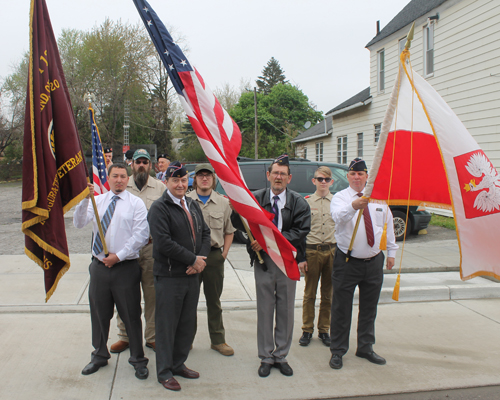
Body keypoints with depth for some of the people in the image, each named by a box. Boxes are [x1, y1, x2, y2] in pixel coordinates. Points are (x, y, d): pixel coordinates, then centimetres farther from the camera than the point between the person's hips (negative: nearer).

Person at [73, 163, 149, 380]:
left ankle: (138, 360, 21)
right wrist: (84, 199, -18)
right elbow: (79, 223, -4)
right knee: (99, 313, 16)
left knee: (131, 315, 4)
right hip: (99, 265, 4)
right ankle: (99, 356, 36)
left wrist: (119, 255, -14)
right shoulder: (97, 201, 8)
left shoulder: (136, 203, -2)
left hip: (126, 267, -3)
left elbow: (141, 235, -9)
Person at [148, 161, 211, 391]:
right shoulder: (159, 208, -11)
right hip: (169, 277, -7)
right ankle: (164, 372, 19)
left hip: (192, 275, 7)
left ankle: (178, 364, 33)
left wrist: (200, 259, -6)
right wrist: (193, 259, -16)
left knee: (188, 324, 16)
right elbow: (163, 243, -20)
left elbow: (205, 233, 12)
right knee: (166, 326, 5)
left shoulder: (193, 206, 13)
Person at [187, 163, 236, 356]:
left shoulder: (223, 203, 7)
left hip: (214, 255, 2)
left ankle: (218, 340, 23)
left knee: (214, 300, 12)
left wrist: (224, 254, 2)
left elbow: (229, 232, 12)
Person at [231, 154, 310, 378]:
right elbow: (240, 225, -6)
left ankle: (281, 356, 25)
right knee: (265, 310, 8)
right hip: (263, 261, 0)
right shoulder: (256, 198, -2)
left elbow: (301, 231, -12)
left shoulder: (298, 202, -2)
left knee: (286, 309, 10)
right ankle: (266, 358, 21)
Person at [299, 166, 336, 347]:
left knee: (328, 294, 10)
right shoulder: (306, 202, 1)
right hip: (311, 251, -1)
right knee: (309, 293, 6)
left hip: (332, 251, 2)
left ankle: (324, 330, 23)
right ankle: (307, 330, 19)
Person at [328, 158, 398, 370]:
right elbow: (339, 216, -30)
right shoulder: (340, 198, -6)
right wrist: (353, 206, -50)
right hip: (347, 262, -4)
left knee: (369, 308, 15)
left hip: (374, 262, 4)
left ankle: (366, 348, 32)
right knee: (341, 309, 3)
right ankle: (337, 351, 17)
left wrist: (391, 251, 15)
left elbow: (388, 225, 16)